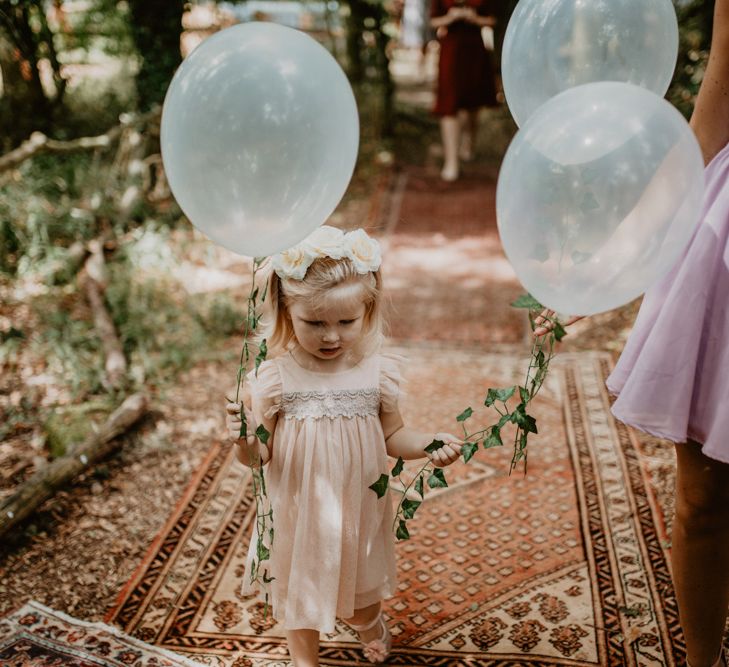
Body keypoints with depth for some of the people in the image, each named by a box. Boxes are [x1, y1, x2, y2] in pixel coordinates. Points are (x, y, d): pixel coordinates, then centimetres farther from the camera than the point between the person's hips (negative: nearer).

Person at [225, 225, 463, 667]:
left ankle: (369, 625, 62)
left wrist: (429, 444, -20)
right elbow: (259, 457, -14)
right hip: (300, 515, -2)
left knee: (364, 582, 26)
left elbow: (392, 436, -1)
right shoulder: (274, 378, -20)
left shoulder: (376, 372, -15)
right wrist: (246, 441, -36)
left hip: (359, 511, 2)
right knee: (301, 586, 21)